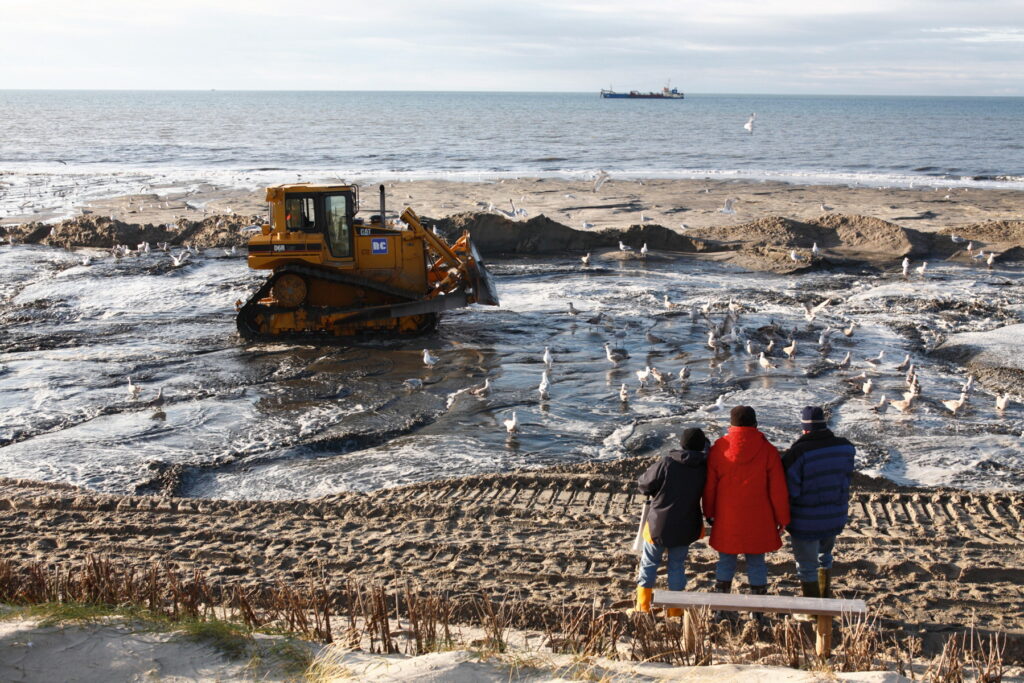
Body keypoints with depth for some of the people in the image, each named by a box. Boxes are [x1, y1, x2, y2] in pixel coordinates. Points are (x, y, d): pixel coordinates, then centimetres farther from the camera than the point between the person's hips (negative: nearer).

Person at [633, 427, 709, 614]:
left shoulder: (667, 463, -17)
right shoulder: (704, 467, -9)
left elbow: (644, 484, -9)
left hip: (659, 525, -2)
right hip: (685, 528, 2)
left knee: (649, 563, 14)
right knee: (677, 565, 16)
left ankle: (643, 608, 16)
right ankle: (675, 610, 19)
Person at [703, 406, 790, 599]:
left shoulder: (718, 449, -4)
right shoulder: (767, 451, -7)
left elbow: (709, 486, 3)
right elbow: (778, 490, -4)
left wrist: (709, 513, 16)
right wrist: (782, 518, 7)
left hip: (726, 521, 1)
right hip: (758, 522, -1)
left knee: (726, 562, 13)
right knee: (756, 564, 10)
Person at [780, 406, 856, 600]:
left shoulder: (797, 453, -24)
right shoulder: (846, 447, -8)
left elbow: (790, 491, -18)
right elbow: (846, 480, 8)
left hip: (806, 522, -5)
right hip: (835, 517, 5)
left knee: (807, 566, 10)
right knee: (825, 556, 27)